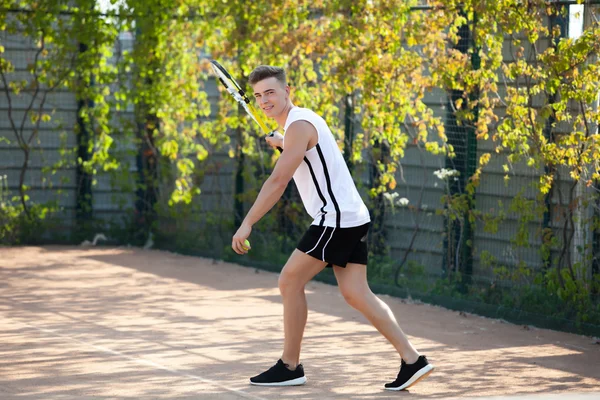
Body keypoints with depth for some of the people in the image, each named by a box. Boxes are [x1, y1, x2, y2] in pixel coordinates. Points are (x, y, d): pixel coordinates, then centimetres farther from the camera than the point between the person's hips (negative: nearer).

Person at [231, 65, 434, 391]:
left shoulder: (298, 125, -14)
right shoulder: (303, 119, 16)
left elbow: (277, 182, -23)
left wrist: (247, 224, -23)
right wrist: (284, 144, 32)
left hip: (336, 219, -10)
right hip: (353, 218, 10)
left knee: (290, 281, -4)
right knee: (355, 293, 4)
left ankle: (290, 367, 4)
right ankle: (412, 360, -2)